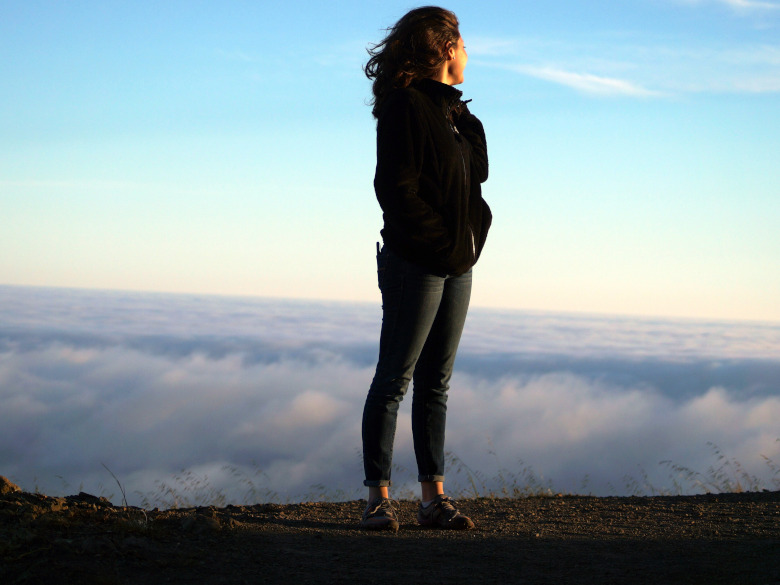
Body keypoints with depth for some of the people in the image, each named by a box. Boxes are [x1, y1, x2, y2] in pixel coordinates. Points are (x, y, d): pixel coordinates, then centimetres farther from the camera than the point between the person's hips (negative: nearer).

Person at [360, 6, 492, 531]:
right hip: (417, 263, -9)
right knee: (395, 378, -3)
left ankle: (434, 496, 12)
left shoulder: (453, 109, 15)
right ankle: (379, 497, 2)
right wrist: (443, 238, -15)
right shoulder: (406, 106, -11)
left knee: (437, 382, 9)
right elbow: (396, 188, -17)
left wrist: (473, 232, 4)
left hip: (458, 264, 9)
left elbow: (477, 173, 19)